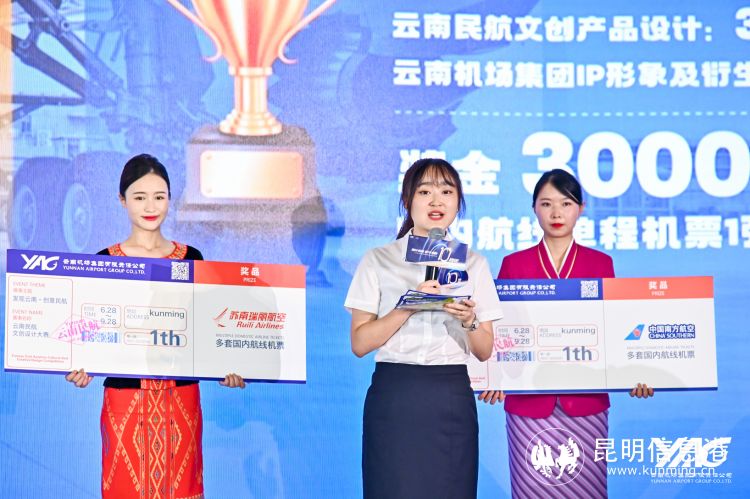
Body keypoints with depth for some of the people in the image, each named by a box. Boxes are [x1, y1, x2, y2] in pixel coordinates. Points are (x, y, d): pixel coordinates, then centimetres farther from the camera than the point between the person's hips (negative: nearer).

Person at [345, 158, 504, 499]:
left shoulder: (474, 264, 10)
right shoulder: (378, 260, 4)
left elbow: (485, 351, 8)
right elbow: (359, 343, -4)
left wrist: (468, 321, -12)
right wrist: (409, 306, -16)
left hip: (452, 399, 2)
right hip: (394, 396, -1)